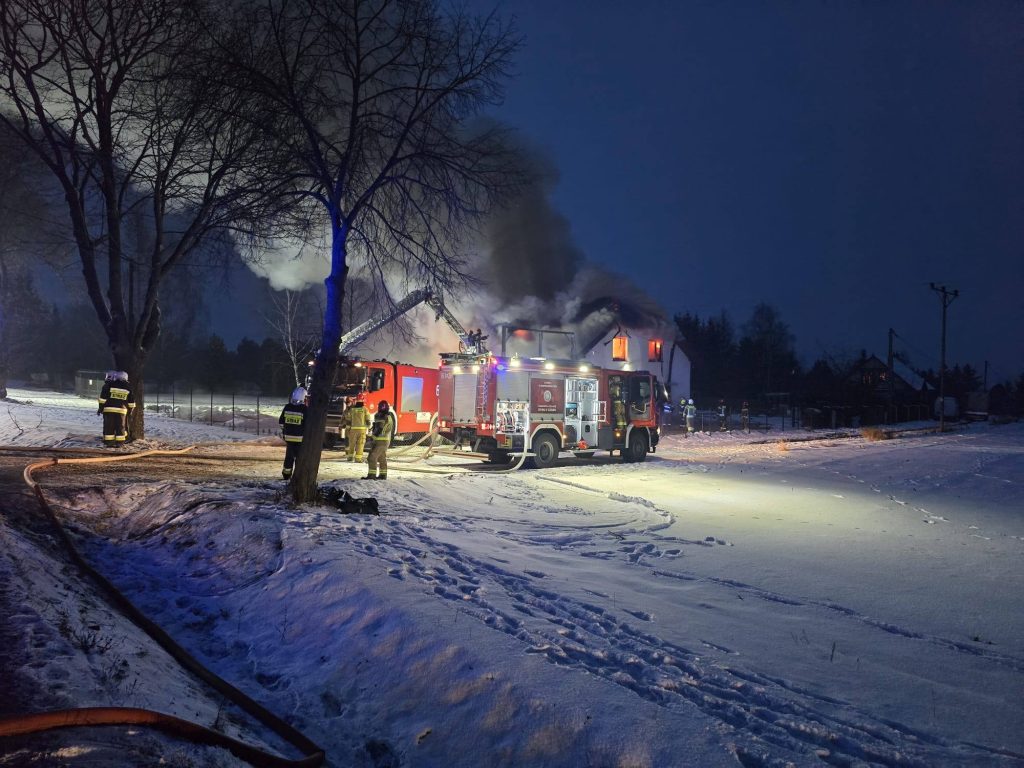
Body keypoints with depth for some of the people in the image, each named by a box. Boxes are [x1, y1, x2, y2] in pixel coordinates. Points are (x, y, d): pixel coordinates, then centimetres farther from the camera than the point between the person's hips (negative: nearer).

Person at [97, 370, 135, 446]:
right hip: (121, 410, 2)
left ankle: (109, 442, 2)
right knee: (120, 427, 7)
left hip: (109, 409, -2)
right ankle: (120, 442, 6)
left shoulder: (108, 385, -1)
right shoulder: (128, 387, 9)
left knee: (109, 426, 3)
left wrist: (100, 407, 4)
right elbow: (131, 401, 13)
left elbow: (103, 397, -2)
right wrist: (130, 409, 20)